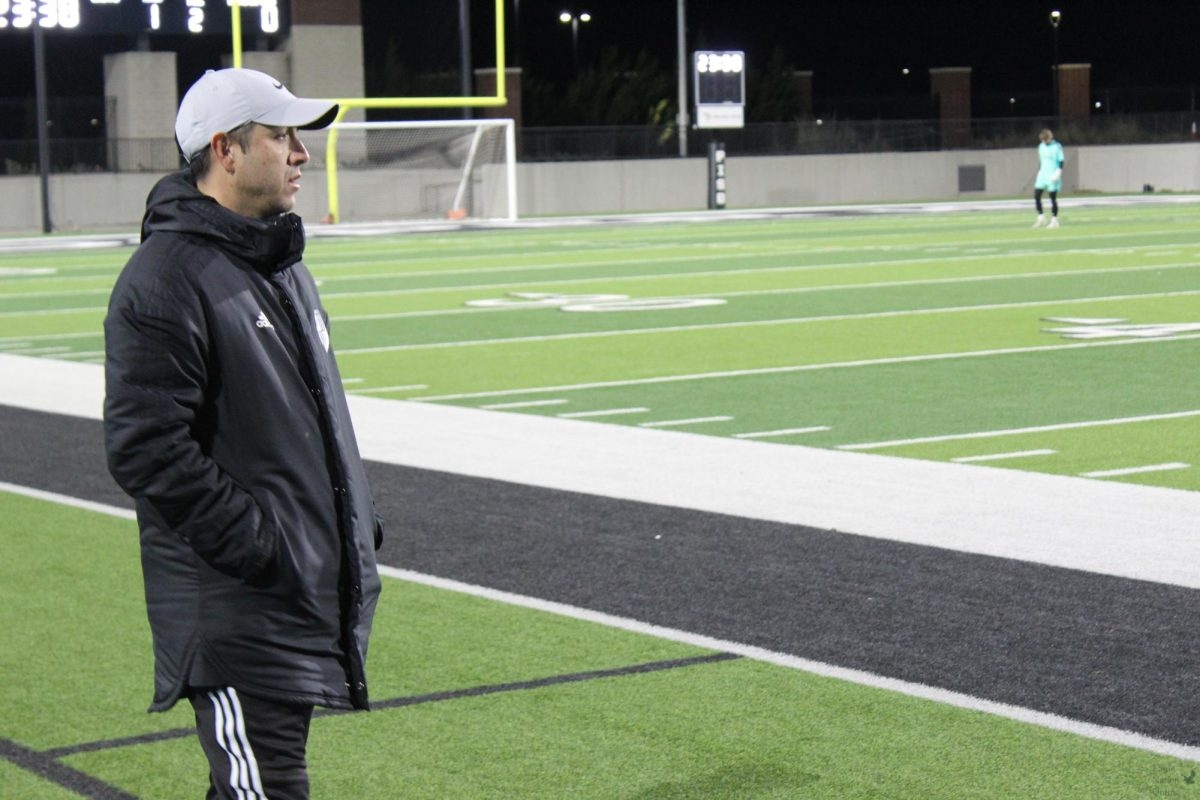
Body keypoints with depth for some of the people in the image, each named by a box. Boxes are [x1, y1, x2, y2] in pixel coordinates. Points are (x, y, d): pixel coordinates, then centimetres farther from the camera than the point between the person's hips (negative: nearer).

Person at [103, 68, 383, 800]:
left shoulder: (284, 264, 17)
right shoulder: (165, 279, -15)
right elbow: (145, 449, -20)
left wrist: (359, 516, 19)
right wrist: (253, 544, -20)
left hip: (314, 590, 9)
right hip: (234, 609, -9)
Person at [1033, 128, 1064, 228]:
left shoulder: (1057, 147, -7)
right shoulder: (1041, 147, 11)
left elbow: (1061, 161, -8)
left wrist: (1058, 173, -18)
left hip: (1052, 176, -6)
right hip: (1042, 175, 6)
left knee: (1053, 198, -2)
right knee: (1036, 196, -4)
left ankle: (1054, 221, 7)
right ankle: (1041, 218, 6)